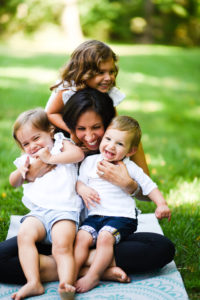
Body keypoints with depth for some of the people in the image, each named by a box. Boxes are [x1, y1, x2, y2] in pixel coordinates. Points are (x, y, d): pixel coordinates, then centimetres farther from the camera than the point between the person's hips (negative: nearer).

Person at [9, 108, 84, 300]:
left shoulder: (60, 145, 15)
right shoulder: (27, 159, 29)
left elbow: (78, 154, -6)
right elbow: (13, 183, 35)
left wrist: (51, 159, -4)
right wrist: (21, 171, 13)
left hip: (64, 209, -4)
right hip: (37, 211, 4)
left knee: (62, 245, -28)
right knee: (24, 234, -26)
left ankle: (66, 284, -42)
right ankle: (33, 283, -32)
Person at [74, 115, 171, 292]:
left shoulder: (130, 168, 4)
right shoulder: (90, 162, 11)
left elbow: (149, 187, 6)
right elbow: (79, 181, 17)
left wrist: (162, 204, -10)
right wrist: (82, 189, -7)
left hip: (121, 217, -3)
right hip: (95, 216, 3)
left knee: (105, 237, -29)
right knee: (82, 237, -21)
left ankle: (93, 276, -24)